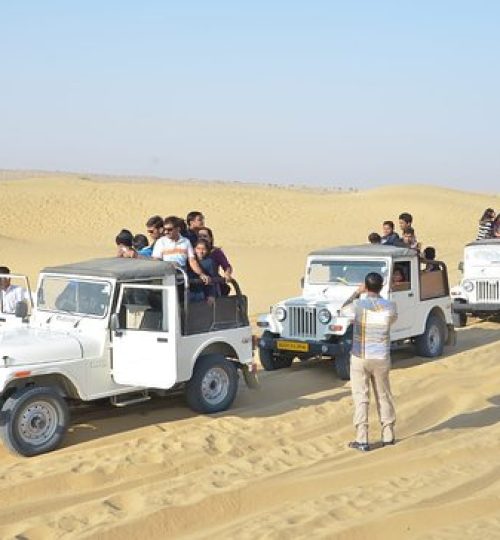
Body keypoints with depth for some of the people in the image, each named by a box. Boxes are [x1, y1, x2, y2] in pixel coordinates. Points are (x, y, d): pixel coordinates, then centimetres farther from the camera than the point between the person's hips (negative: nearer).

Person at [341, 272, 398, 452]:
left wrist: (357, 294, 19)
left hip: (360, 358, -2)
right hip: (381, 358, 2)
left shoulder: (357, 305, -12)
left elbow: (343, 311, 10)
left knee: (361, 398, 3)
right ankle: (388, 435, 24)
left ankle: (362, 440, 0)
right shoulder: (389, 306, -7)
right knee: (384, 396, 16)